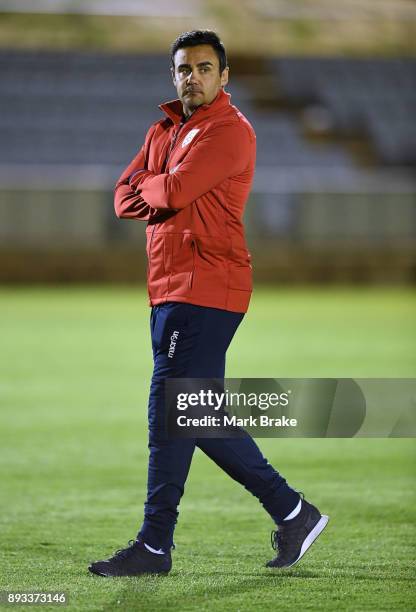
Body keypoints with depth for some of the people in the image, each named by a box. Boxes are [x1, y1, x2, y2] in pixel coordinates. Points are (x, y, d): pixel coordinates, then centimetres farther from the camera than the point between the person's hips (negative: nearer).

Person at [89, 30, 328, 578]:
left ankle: (155, 546, -8)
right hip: (170, 289, 9)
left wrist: (148, 185, 2)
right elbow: (125, 199, 10)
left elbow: (172, 191, -20)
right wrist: (162, 193, -8)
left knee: (169, 414, -11)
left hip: (205, 291, -9)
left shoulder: (230, 131, -9)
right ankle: (292, 513, 19)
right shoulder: (163, 131, 19)